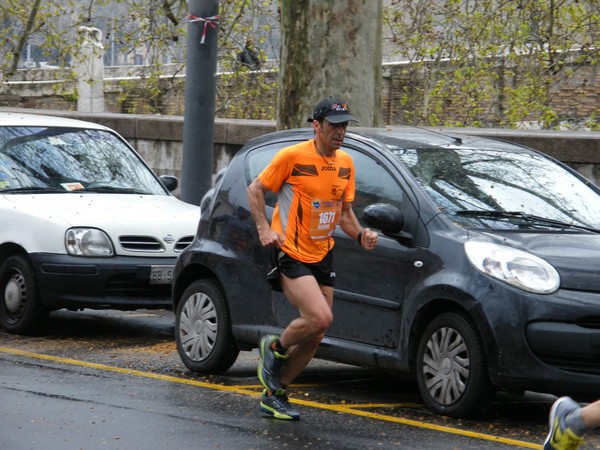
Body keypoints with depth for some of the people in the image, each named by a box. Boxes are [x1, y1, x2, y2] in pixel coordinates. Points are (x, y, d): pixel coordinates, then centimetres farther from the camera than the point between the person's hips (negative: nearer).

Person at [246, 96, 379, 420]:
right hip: (290, 255, -7)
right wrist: (264, 228, -14)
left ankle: (275, 394, 23)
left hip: (322, 257, 7)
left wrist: (360, 234, -2)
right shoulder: (293, 156, -11)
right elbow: (255, 189, -2)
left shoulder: (345, 163, 8)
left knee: (315, 336, 6)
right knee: (320, 318, -24)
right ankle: (274, 348, 5)